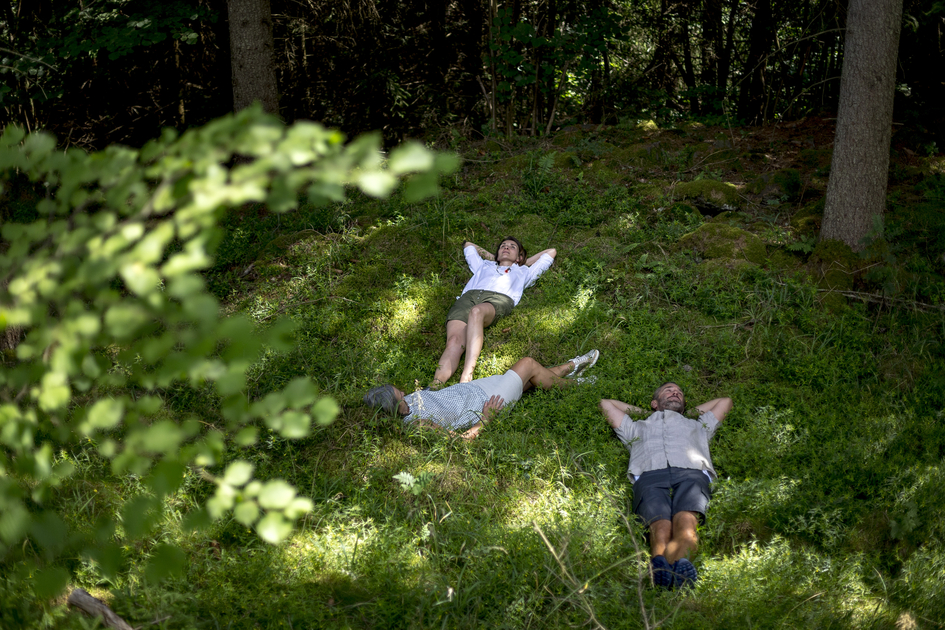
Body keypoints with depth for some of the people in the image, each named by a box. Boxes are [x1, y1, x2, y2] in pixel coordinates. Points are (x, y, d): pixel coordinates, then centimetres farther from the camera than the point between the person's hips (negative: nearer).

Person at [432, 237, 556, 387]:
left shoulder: (523, 272, 40)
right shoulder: (484, 266, 44)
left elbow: (551, 252, 50)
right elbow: (468, 245, 61)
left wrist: (524, 262, 53)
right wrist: (492, 257, 60)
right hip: (469, 295, 2)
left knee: (476, 312, -41)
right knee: (454, 341, -30)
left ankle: (466, 378, -54)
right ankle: (435, 387, -54)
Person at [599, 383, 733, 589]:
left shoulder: (697, 426, 48)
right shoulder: (637, 427, 46)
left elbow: (725, 401, 61)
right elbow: (605, 403, 55)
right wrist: (640, 411, 59)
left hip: (691, 473, 0)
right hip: (649, 476, 0)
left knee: (686, 521, -38)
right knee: (660, 527, -36)